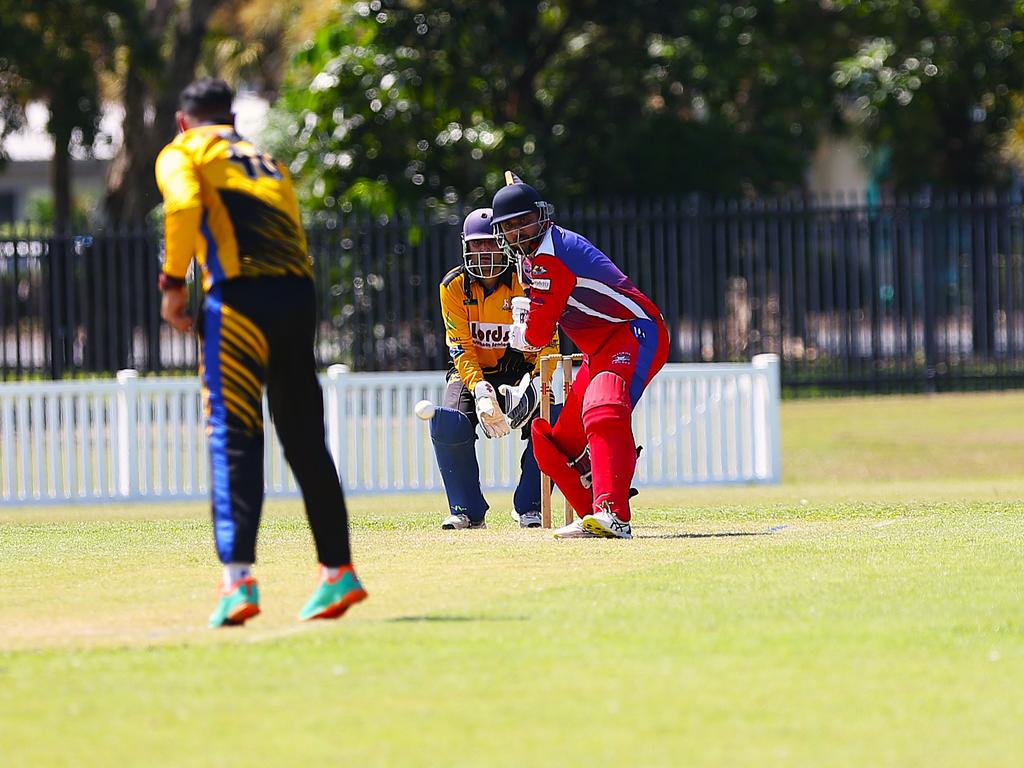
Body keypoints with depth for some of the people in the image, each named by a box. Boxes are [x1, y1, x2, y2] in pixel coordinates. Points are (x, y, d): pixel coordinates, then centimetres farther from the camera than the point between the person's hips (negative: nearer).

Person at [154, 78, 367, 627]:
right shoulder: (269, 162, 31)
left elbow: (183, 205, -10)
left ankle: (239, 579, -22)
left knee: (232, 437, -10)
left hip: (239, 296, -6)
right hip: (299, 293, 6)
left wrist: (172, 283, -3)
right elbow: (292, 238, 20)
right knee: (305, 440, 13)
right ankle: (339, 572, 15)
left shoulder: (181, 154, 12)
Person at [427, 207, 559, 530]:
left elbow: (548, 342, -12)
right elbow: (460, 347, -12)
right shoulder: (454, 286, -8)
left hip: (517, 372, 0)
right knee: (447, 425, -27)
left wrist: (533, 382, -30)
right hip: (470, 373, 0)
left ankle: (529, 506, -7)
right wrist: (479, 388, -29)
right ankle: (467, 511, -11)